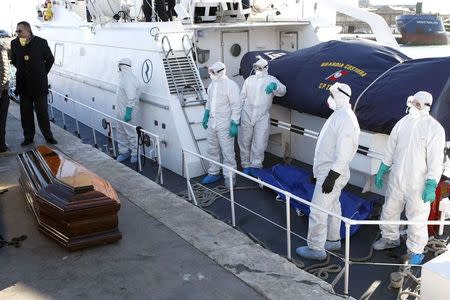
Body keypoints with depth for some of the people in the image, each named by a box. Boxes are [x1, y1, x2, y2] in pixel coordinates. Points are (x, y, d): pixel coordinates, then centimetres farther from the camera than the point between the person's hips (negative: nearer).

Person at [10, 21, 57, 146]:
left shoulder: (41, 42, -7)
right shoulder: (14, 43, 1)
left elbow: (50, 59, 5)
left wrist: (43, 73, 7)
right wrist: (22, 71, 14)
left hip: (39, 84, -3)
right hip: (23, 85, 3)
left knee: (42, 112, 3)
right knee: (26, 112, 8)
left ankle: (48, 136, 13)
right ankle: (28, 137, 18)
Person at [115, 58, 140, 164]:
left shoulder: (129, 79, -22)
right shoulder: (124, 77, 11)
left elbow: (131, 98, -26)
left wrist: (128, 112, -26)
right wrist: (122, 111, 20)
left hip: (127, 111, -11)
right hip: (121, 111, 11)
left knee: (130, 132, 0)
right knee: (121, 132, 17)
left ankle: (135, 154, 12)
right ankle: (123, 152, 29)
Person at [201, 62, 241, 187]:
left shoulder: (231, 85, -13)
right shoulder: (212, 84, 10)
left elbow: (236, 106, -15)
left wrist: (234, 124, -19)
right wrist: (205, 117, 23)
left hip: (224, 125, -7)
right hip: (212, 123, 8)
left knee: (227, 152, -2)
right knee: (212, 149, 15)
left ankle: (229, 177, 9)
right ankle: (214, 173, 29)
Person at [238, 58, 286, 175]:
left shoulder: (271, 80, 4)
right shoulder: (249, 80, 12)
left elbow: (282, 91, -14)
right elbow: (242, 97, 15)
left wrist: (274, 86, -36)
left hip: (262, 118, -3)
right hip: (246, 116, 3)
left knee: (259, 145, -8)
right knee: (244, 142, 8)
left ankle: (255, 167, 1)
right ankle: (246, 165, 21)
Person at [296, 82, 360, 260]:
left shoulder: (346, 119, -22)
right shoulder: (339, 114, 12)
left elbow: (343, 153, -27)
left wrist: (331, 177, -27)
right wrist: (318, 170, 21)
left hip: (332, 173, -11)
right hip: (326, 169, 11)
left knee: (318, 210, -5)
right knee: (332, 206, 20)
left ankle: (316, 249, 6)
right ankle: (333, 240, 34)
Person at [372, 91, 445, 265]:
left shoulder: (434, 128, -12)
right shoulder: (402, 123, 4)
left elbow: (436, 160, -14)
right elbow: (390, 150, 13)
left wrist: (431, 185, -19)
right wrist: (382, 171, 14)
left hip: (418, 184, -5)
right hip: (396, 179, 6)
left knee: (417, 219, 2)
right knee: (389, 211, 18)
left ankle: (415, 251, 20)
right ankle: (390, 239, 40)